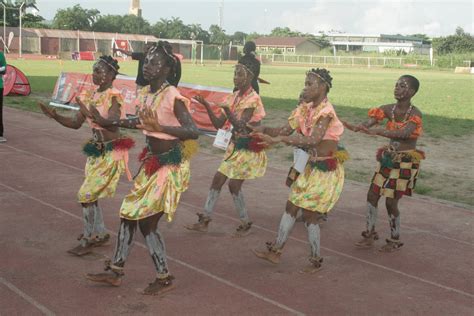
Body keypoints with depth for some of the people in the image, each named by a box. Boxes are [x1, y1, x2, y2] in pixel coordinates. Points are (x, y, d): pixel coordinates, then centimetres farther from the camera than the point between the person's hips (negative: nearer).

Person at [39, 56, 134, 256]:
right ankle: (100, 234, 31)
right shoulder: (90, 96, 6)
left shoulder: (113, 96, -15)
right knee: (91, 194, 14)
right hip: (96, 150, 8)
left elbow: (113, 125, -29)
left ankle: (87, 240, 5)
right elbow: (76, 123, 9)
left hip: (111, 152, -8)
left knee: (86, 195, -8)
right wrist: (54, 116, -5)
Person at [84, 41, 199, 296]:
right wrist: (107, 122, 24)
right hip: (151, 163, 9)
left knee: (147, 222, -3)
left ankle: (165, 279, 15)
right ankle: (115, 271, 27)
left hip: (171, 166, -8)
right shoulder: (145, 94, 5)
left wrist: (160, 128, -38)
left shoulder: (172, 97, -20)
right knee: (129, 213, 13)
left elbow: (193, 132, -28)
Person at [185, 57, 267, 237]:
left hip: (249, 148, -8)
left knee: (234, 185, -7)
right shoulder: (234, 97, 6)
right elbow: (219, 124, 3)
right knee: (217, 179, 5)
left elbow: (240, 126, -26)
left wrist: (227, 110, -41)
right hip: (236, 145, 8)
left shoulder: (253, 99, -17)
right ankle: (205, 220, 12)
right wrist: (207, 106, -9)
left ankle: (245, 224, 10)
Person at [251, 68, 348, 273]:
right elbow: (286, 130, 4)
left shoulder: (326, 112, -22)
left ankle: (316, 260, 17)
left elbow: (313, 139, -36)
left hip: (326, 169, -8)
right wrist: (264, 130, -13)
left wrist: (278, 139, -41)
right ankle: (276, 251, 23)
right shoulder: (305, 109, 4)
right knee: (291, 206, 11)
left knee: (309, 215, -1)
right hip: (309, 166, 8)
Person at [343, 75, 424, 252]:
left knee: (391, 202, -1)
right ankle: (370, 235, 23)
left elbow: (405, 133, -36)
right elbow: (369, 122, -14)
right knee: (372, 195, 6)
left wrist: (377, 132, -50)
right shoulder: (389, 109, -1)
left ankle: (395, 240, 20)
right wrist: (355, 127, -38)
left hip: (406, 162, -6)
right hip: (388, 158, 6)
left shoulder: (415, 114, -17)